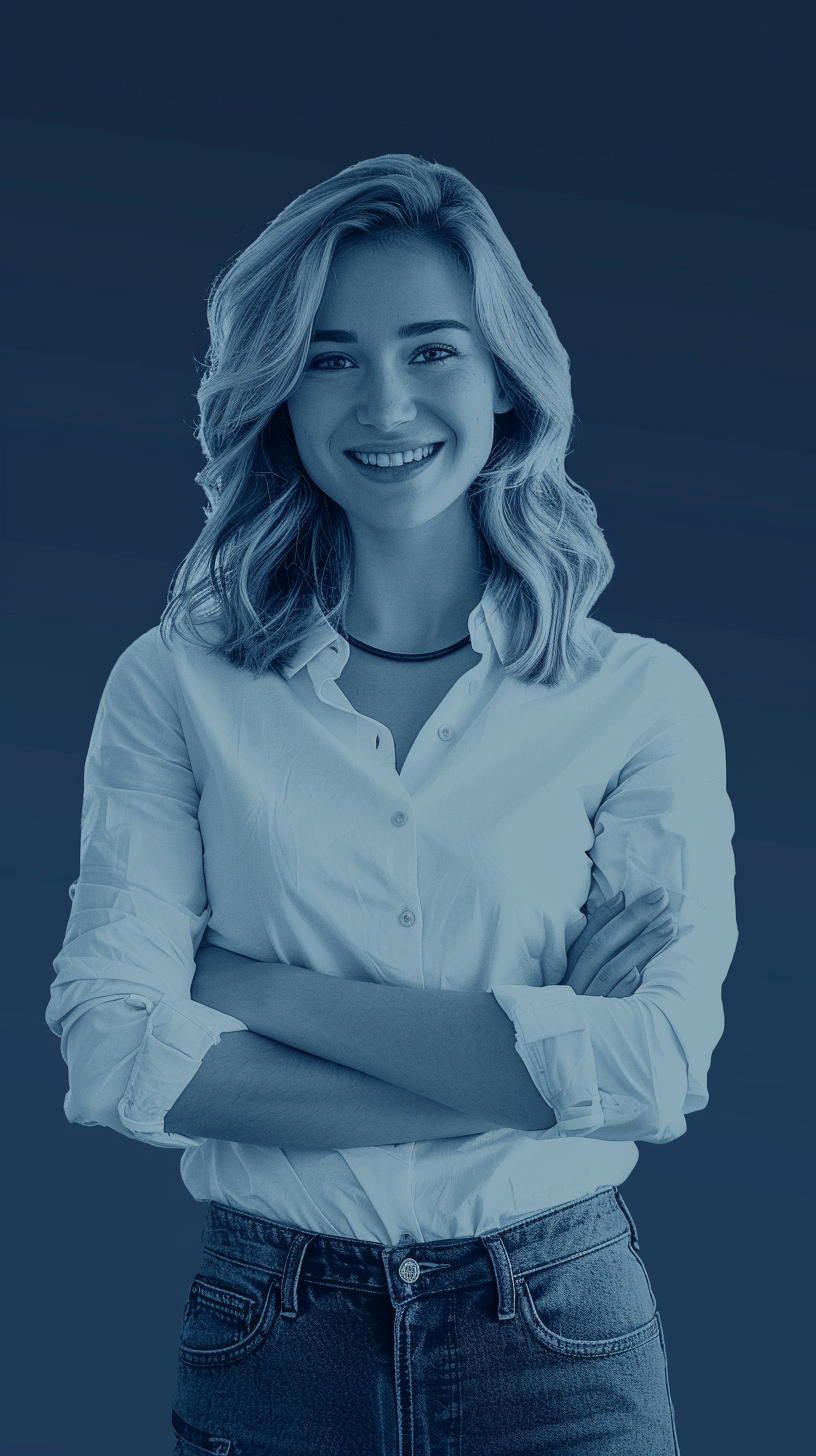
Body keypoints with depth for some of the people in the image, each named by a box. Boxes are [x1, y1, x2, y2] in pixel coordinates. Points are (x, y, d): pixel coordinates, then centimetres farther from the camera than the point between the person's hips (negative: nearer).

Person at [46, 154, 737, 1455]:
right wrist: (524, 1065, -18)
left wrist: (263, 992, -15)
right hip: (268, 1346, 0)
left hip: (562, 1344, 0)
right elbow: (113, 1043, -13)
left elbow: (662, 1063, -15)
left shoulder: (644, 697, -5)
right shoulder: (176, 686, -4)